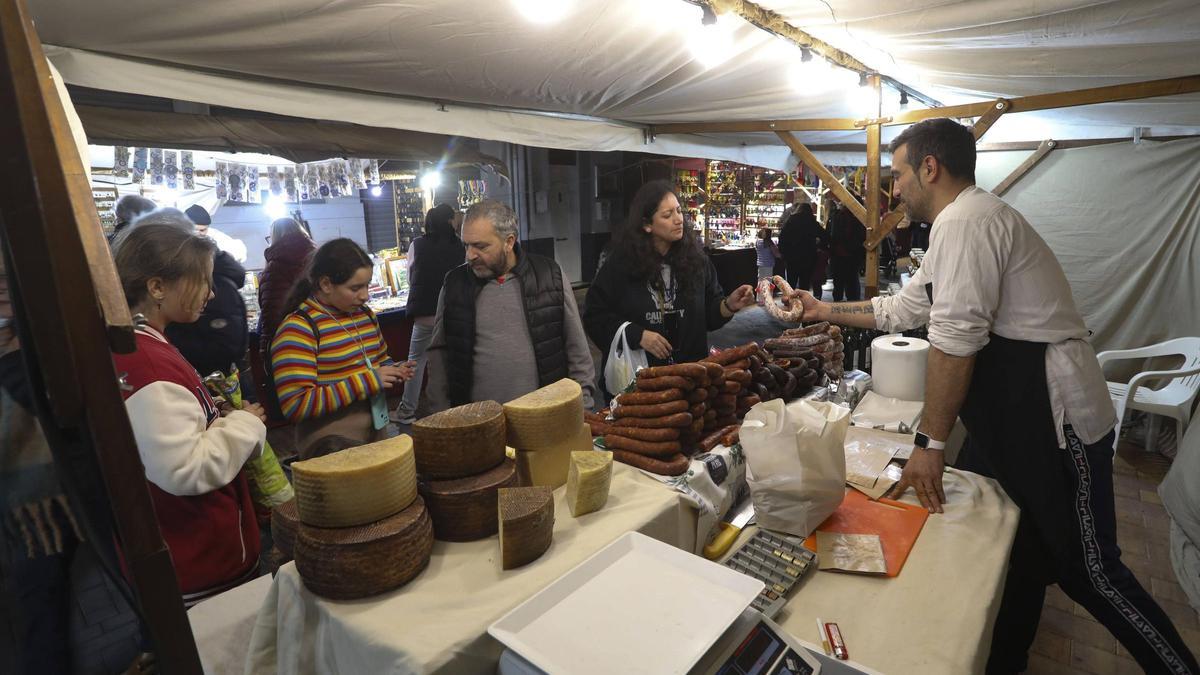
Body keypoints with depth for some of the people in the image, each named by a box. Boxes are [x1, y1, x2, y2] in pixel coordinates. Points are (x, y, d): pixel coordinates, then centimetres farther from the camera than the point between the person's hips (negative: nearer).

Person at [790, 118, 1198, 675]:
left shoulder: (966, 218, -18)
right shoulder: (960, 223, 16)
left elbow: (954, 339, -24)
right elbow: (900, 309, 24)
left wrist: (930, 443, -20)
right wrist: (825, 310, 25)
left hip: (1052, 419, -10)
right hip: (1015, 419, 10)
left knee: (1087, 569, 3)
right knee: (1018, 546, 19)